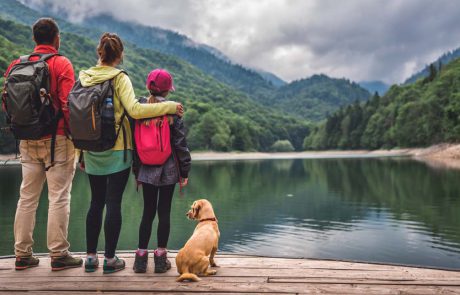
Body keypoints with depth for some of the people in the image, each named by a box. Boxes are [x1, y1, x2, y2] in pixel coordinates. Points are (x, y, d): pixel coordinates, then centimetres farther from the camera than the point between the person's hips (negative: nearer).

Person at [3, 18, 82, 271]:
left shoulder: (17, 65, 9)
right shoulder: (61, 64, -6)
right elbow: (68, 104, -13)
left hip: (27, 141, 5)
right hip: (57, 139, -5)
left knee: (27, 197, 12)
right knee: (58, 198, 1)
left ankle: (22, 254, 19)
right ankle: (58, 255, 6)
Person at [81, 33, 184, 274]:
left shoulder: (84, 78, 5)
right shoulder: (119, 78, -9)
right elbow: (134, 110, -21)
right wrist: (169, 106, -12)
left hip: (92, 152, 5)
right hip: (117, 151, -5)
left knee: (96, 202, 15)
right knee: (113, 203, 2)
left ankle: (90, 256, 21)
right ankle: (110, 259, 10)